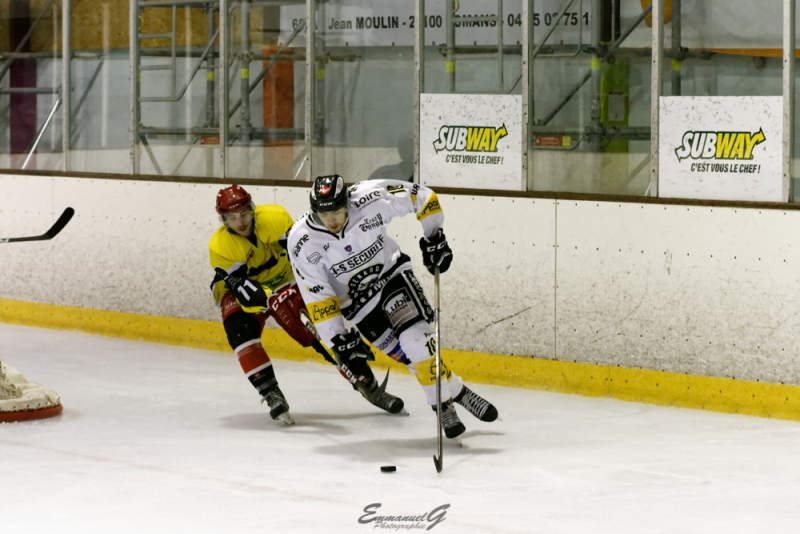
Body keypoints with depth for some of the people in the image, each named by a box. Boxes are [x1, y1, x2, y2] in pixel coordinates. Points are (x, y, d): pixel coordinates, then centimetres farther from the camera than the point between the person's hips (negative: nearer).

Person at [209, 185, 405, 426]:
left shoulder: (275, 217, -24)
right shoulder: (220, 247, -26)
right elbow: (242, 288, -31)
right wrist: (270, 298, -47)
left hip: (285, 282, 1)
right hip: (243, 290, -1)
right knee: (240, 331, -29)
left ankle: (370, 387, 4)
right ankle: (272, 395, -24)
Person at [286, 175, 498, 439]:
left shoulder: (369, 199, -25)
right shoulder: (302, 241, -23)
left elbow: (420, 196, -10)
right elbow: (317, 297, -19)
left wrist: (434, 237, -10)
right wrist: (340, 339, -21)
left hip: (391, 273, 0)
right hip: (357, 301, 0)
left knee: (416, 339, -20)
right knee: (408, 354, -10)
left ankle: (446, 401, -7)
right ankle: (454, 393, 5)